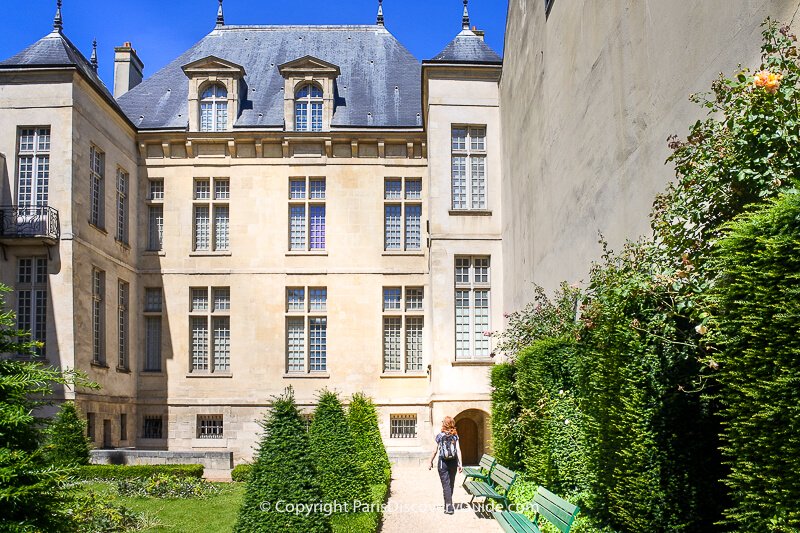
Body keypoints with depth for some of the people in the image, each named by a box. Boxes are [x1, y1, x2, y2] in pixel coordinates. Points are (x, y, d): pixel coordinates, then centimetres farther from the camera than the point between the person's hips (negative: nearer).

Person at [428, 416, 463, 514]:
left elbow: (435, 451, -5)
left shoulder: (440, 436, -6)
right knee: (451, 484, 16)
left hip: (443, 462, -3)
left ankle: (449, 507, -10)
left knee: (446, 484, -2)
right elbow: (458, 450, -6)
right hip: (453, 462, 3)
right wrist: (460, 464, -4)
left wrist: (431, 462, 6)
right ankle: (448, 504, 30)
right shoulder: (455, 436, 0)